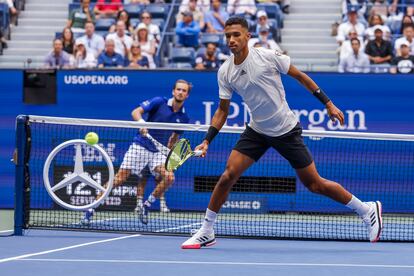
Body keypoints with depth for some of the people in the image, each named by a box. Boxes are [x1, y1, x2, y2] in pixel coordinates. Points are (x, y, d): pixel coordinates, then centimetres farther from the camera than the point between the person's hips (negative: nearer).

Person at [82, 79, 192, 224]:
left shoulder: (184, 117, 5)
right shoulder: (159, 102, -7)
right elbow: (136, 112, -12)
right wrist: (141, 122, -32)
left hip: (158, 152, 4)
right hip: (140, 146, -4)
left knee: (169, 177, -23)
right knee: (119, 179, -10)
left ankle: (146, 205, -3)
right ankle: (90, 209, -1)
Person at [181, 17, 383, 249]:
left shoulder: (268, 57, -16)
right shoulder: (225, 72, -5)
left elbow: (300, 76, -4)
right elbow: (223, 110, 6)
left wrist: (329, 104, -4)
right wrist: (207, 140, -5)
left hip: (287, 131, -3)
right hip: (257, 131, 3)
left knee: (315, 184, 0)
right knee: (229, 175, -12)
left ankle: (368, 210, 18)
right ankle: (206, 232, 1)